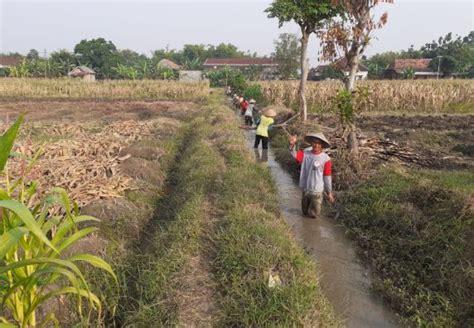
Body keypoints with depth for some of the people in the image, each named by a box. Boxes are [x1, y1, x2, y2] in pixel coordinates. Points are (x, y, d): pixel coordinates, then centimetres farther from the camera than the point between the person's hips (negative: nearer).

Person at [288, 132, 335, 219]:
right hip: (305, 189, 3)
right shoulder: (305, 153, -4)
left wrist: (329, 192, 0)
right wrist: (292, 145, -41)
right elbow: (295, 155, -22)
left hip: (316, 191, -3)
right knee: (305, 212, 20)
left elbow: (327, 177, -7)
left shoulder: (325, 159, -12)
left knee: (314, 214, 9)